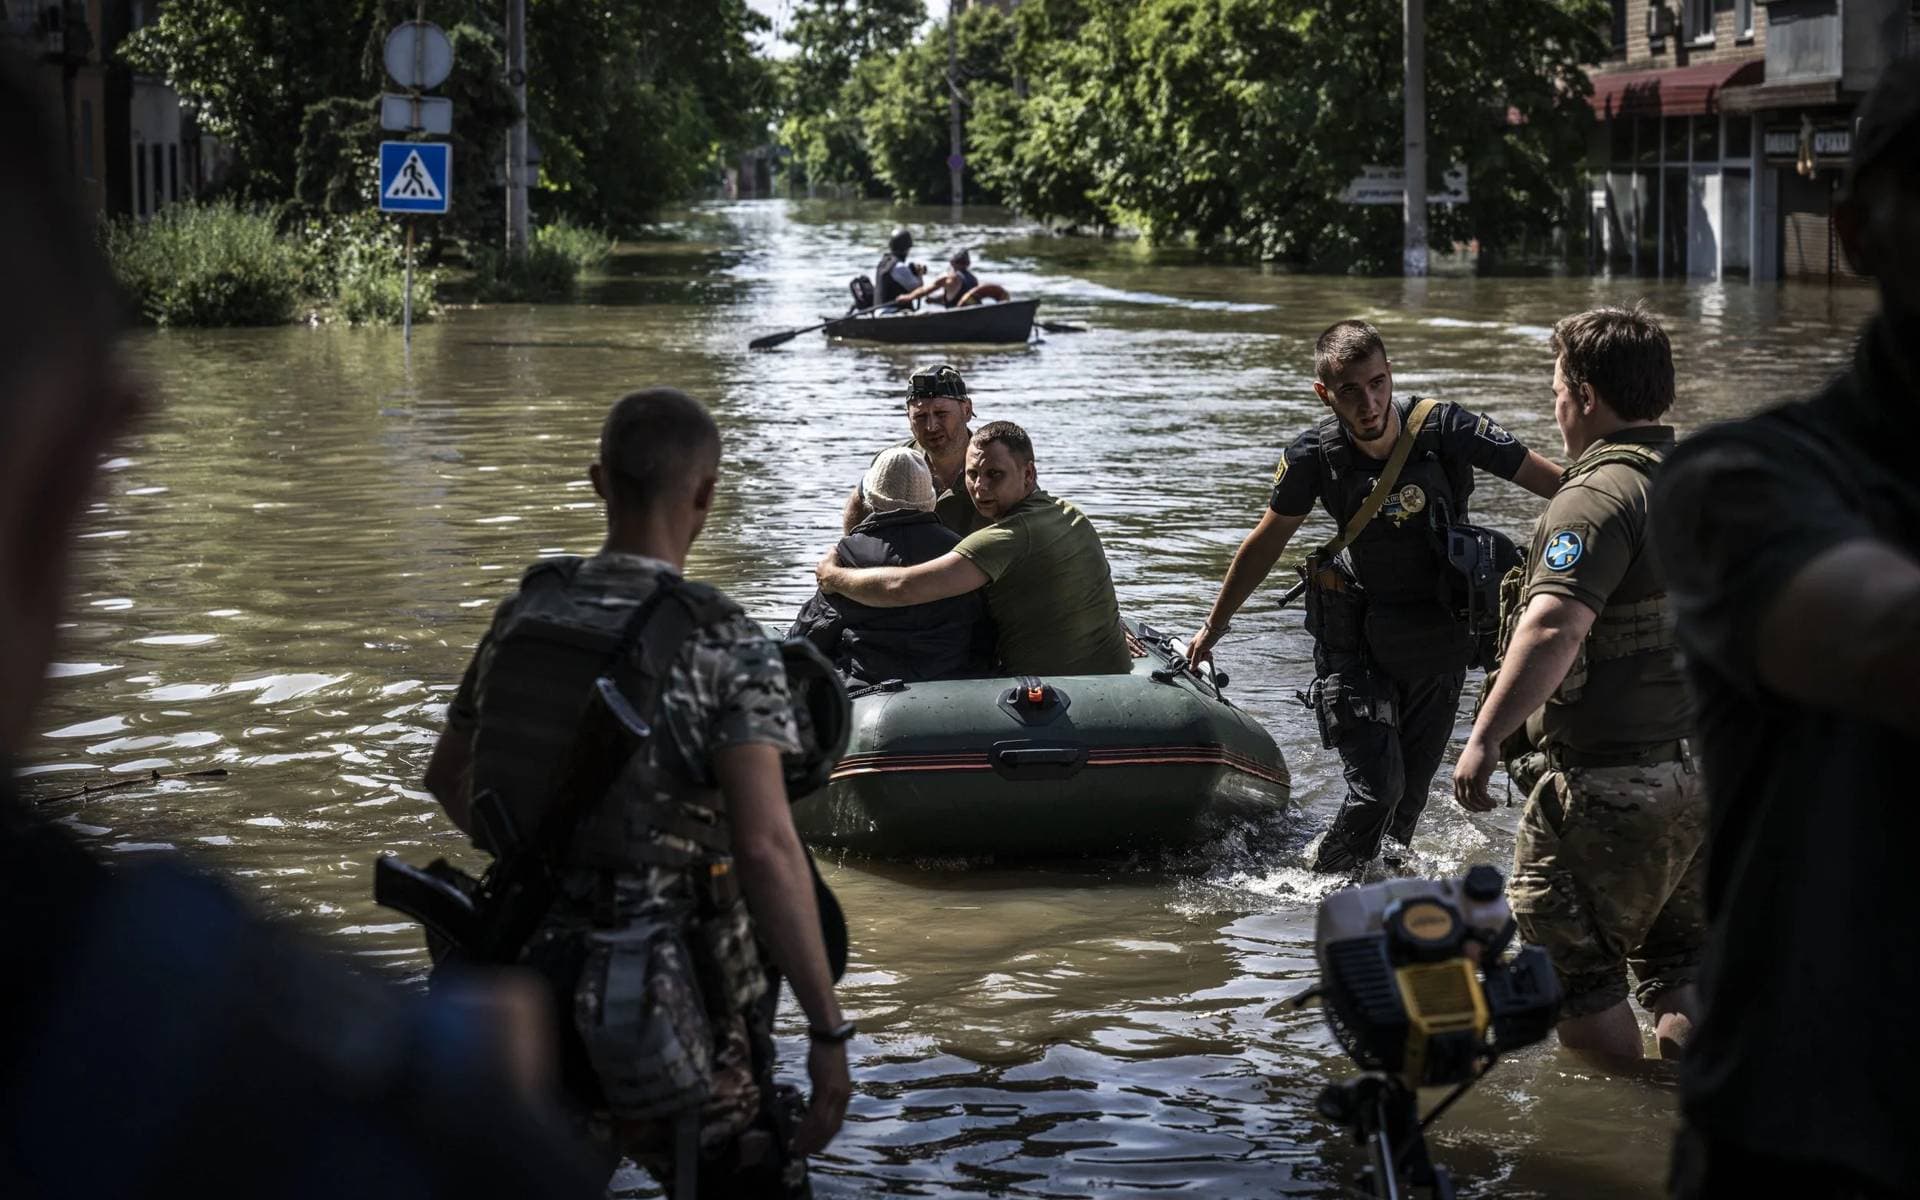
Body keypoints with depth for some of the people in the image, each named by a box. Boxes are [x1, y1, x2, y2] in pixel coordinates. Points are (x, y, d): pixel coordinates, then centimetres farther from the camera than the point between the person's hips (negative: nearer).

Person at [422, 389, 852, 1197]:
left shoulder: (523, 615, 3)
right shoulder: (724, 646, -15)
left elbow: (447, 778, 19)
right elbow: (766, 849, -23)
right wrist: (828, 1031, -18)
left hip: (530, 985, 6)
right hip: (672, 1002, -6)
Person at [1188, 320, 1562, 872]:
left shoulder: (1446, 429, -17)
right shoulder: (1315, 455, -13)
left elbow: (1558, 483, -16)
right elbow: (1265, 543, 3)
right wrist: (1213, 626, 14)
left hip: (1440, 643, 1)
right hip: (1357, 645, -1)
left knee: (1411, 793, 11)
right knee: (1376, 788, -13)